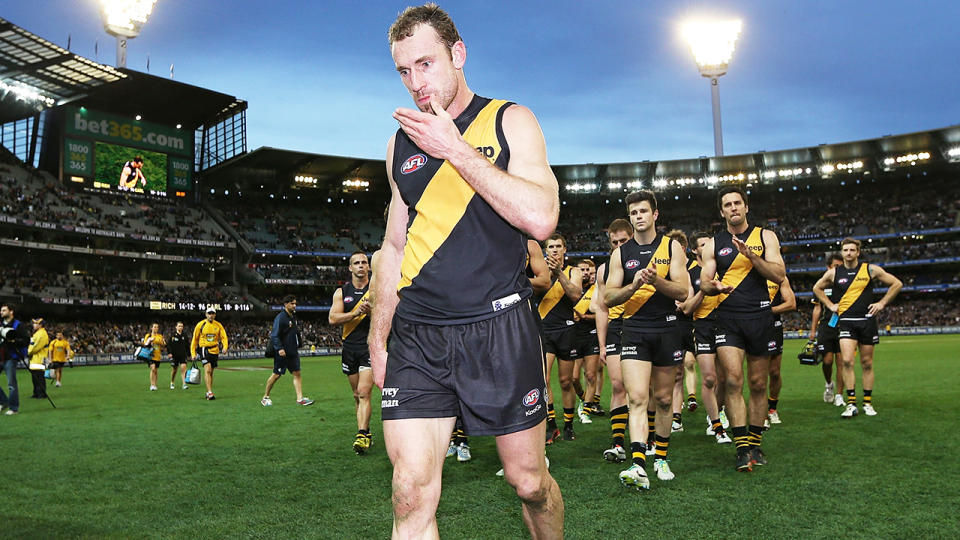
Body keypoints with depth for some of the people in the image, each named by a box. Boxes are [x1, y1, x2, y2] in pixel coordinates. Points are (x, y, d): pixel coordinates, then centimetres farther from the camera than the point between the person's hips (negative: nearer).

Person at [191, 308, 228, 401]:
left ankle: (208, 393, 20)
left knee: (211, 372, 10)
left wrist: (224, 347, -15)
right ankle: (210, 392, -22)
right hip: (204, 349, -3)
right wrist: (193, 353, 1)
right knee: (207, 370, -18)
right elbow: (195, 339, 3)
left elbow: (224, 337, 4)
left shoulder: (218, 325, 4)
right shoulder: (200, 324, -3)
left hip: (215, 350, 3)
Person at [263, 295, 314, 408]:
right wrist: (279, 348, -25)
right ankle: (265, 397, 17)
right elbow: (275, 335, -17)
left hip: (293, 352, 8)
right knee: (276, 375, 1)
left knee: (297, 373, 0)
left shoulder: (293, 317, 14)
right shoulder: (280, 317, -13)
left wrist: (298, 346, 21)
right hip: (282, 352, -8)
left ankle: (300, 398, -2)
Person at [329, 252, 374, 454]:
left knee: (363, 392, -15)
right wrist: (356, 312, -17)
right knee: (357, 395, 11)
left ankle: (362, 436, -17)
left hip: (370, 346, -4)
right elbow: (333, 319, -4)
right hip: (349, 347, 4)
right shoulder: (341, 292, 9)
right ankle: (366, 432, 23)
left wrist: (372, 310, -19)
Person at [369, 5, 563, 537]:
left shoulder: (509, 121, 1)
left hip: (499, 328, -2)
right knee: (412, 494, -7)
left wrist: (454, 148, -15)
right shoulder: (401, 143, 13)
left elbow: (541, 217, -15)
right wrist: (378, 337, 15)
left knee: (529, 481, 10)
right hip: (418, 335, 3)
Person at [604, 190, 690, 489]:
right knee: (637, 398, -14)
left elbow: (683, 292, -4)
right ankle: (638, 465, -22)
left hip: (666, 329, 1)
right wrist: (633, 286, -16)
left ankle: (660, 458, 26)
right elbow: (608, 298, 3)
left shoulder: (672, 247, 5)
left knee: (664, 399, 10)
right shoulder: (621, 253, 7)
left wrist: (656, 280, -22)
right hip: (634, 331, 0)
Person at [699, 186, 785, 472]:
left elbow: (779, 275, -3)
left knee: (758, 384, 6)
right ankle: (742, 448, -9)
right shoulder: (714, 244, 10)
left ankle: (755, 444, 20)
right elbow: (704, 282, 7)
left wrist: (751, 255, -16)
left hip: (760, 317, 0)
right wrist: (715, 286, -16)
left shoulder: (765, 236, 8)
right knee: (733, 381, -13)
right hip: (728, 318, 0)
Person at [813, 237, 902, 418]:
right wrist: (830, 305, 10)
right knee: (847, 361, -14)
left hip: (867, 320, 0)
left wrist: (881, 303, 3)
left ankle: (867, 403, 17)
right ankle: (851, 404, -9)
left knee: (867, 363, 7)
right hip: (846, 321, 0)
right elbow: (817, 288, 21)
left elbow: (897, 284, 9)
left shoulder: (870, 270, 1)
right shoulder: (834, 273, 4)